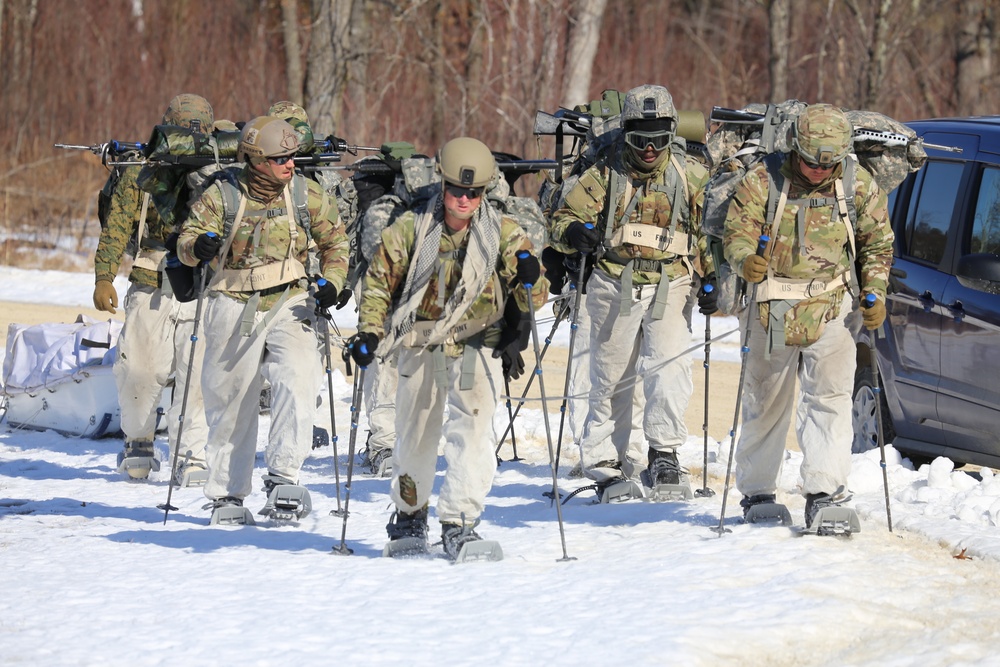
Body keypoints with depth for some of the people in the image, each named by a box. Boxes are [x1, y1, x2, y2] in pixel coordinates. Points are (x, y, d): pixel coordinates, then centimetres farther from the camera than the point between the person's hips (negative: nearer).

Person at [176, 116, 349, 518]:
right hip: (234, 307, -1)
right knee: (230, 400, 6)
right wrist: (198, 246, -32)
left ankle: (283, 474, -20)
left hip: (289, 303, 1)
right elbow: (187, 240, -8)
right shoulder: (222, 195, -5)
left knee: (297, 381, -22)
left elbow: (334, 240, 13)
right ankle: (227, 492, 19)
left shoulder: (306, 196, 1)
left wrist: (331, 281, -3)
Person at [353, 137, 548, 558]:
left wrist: (529, 281, -29)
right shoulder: (411, 230, -4)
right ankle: (409, 512, 38)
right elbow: (380, 281, 6)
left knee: (472, 426, -18)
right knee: (415, 433, 14)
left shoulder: (503, 234, -4)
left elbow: (532, 297, -5)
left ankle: (459, 522, -18)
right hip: (420, 344, 1)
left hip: (477, 343, -1)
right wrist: (369, 332, -5)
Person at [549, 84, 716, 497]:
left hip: (670, 287, 0)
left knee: (669, 366, -17)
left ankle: (664, 451, -12)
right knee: (611, 377, 5)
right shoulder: (606, 174, 3)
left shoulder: (690, 177, 5)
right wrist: (576, 233, -21)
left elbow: (710, 230, 13)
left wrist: (711, 281, 4)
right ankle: (605, 462, 14)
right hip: (615, 286, 0)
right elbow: (565, 218, 3)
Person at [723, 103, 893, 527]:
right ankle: (756, 491, 23)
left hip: (832, 308, 0)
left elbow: (877, 244, 9)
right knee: (766, 401, 10)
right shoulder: (762, 182, -6)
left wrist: (874, 293, -3)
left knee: (829, 399, -10)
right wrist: (746, 260, -28)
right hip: (773, 311, 0)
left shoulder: (858, 185, 0)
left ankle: (823, 492, -13)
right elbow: (736, 233, -6)